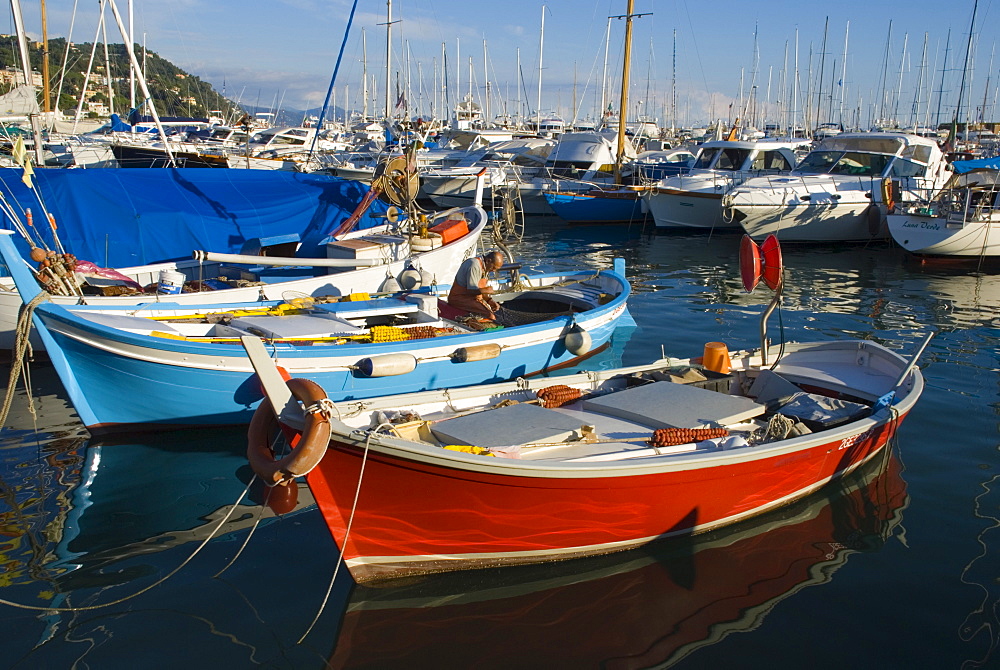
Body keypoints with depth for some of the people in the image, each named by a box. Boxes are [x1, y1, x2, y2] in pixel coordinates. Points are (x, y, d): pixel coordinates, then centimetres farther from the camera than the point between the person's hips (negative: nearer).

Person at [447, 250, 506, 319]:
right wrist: (487, 290, -9)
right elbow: (472, 290, -24)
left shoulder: (485, 267, 11)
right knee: (490, 315, -26)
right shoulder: (474, 265, -20)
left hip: (474, 298, 10)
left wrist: (490, 300, -4)